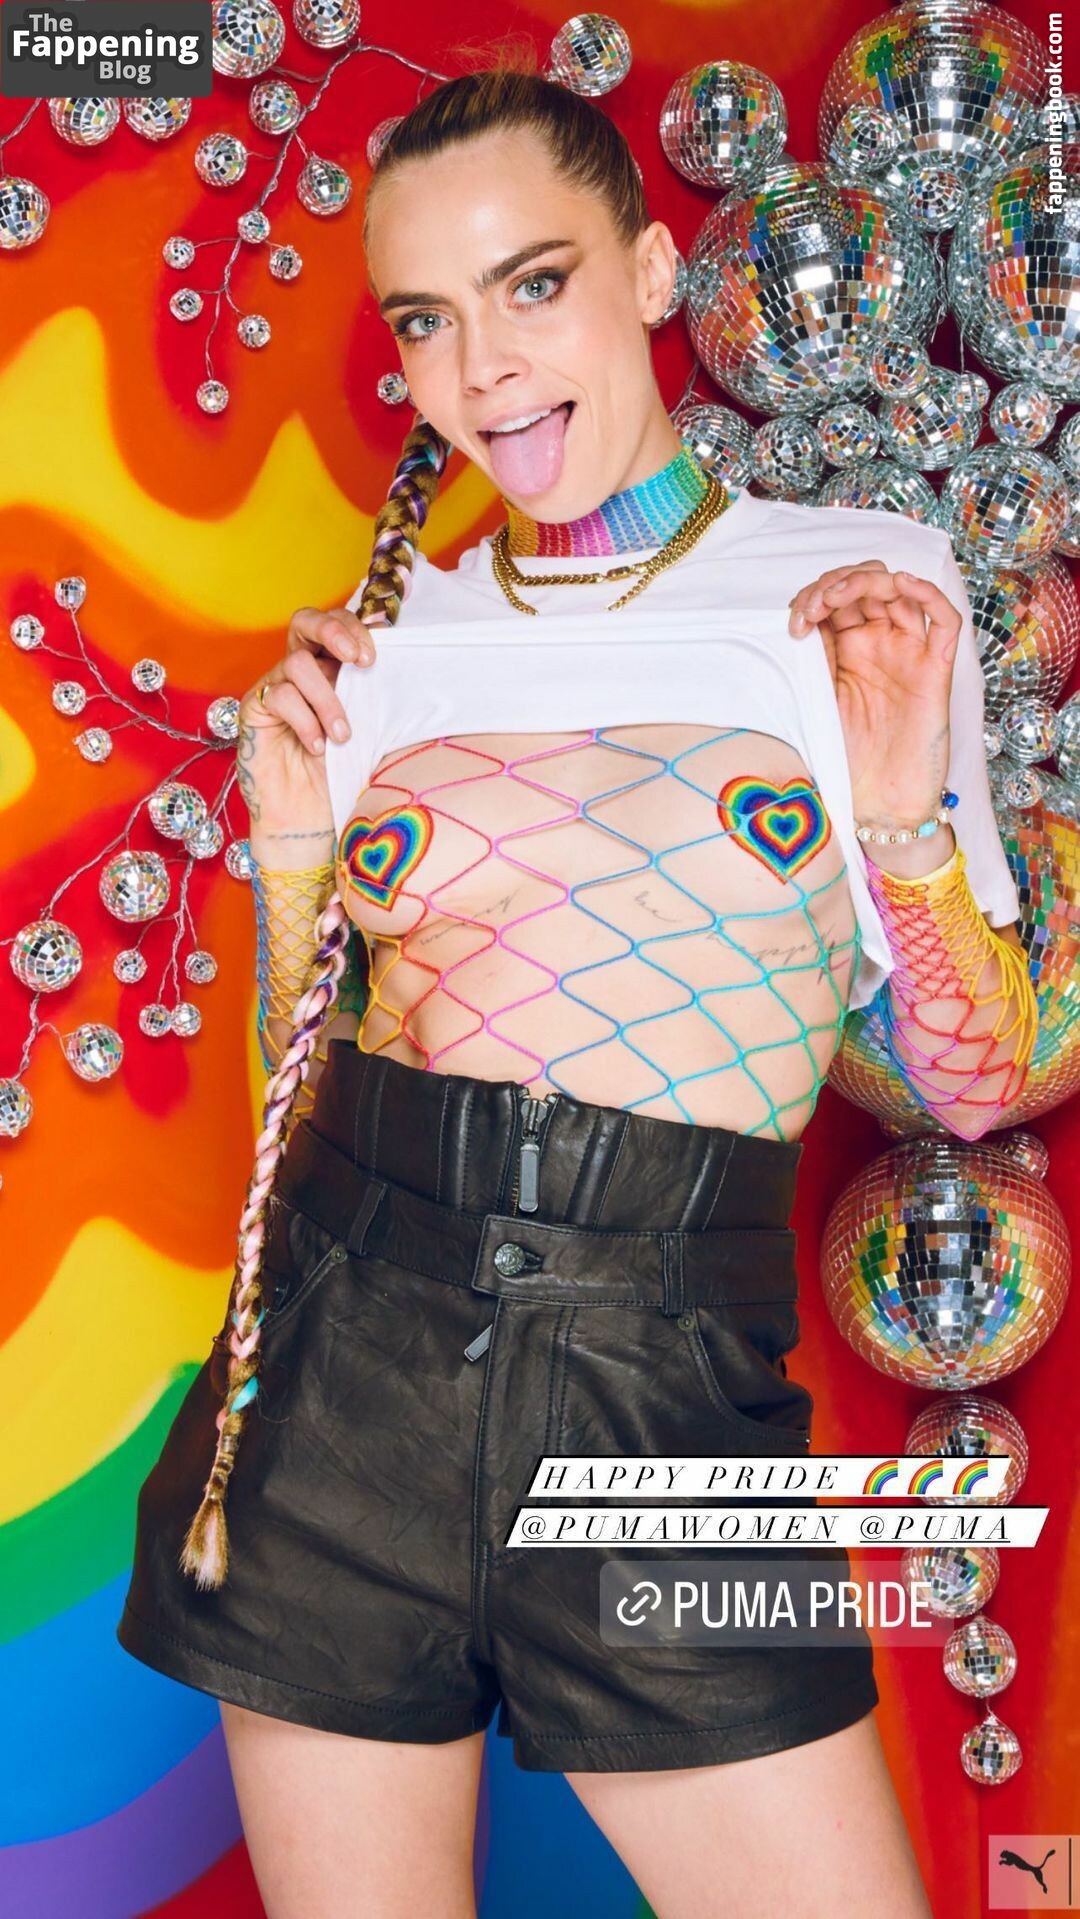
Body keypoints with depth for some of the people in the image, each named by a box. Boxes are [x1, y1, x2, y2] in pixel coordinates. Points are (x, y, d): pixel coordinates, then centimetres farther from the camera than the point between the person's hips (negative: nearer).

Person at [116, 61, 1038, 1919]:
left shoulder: (863, 591, 2)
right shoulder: (391, 636, 7)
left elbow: (975, 1087, 3)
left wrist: (903, 813, -12)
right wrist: (292, 848, -2)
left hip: (668, 1400, -2)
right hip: (342, 1354, 2)